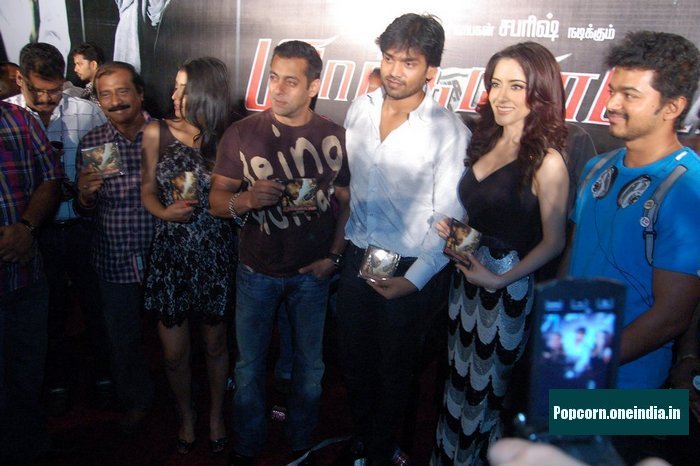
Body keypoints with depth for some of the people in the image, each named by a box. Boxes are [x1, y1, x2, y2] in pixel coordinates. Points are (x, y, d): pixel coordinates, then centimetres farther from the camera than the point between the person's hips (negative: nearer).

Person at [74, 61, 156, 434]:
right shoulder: (90, 144, -1)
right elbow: (84, 212, 4)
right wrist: (85, 195, -18)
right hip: (114, 262, 2)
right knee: (122, 340, 16)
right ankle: (137, 401, 42)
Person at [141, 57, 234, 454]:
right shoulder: (157, 133, -2)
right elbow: (148, 190, 5)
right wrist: (164, 212, -13)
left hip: (216, 257, -1)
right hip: (172, 255, 1)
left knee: (216, 344, 14)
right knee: (175, 352, 8)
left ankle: (216, 414, 39)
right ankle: (187, 415, 37)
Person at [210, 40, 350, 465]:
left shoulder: (335, 136, -3)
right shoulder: (243, 134, -5)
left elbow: (346, 200, 2)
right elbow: (217, 200, -4)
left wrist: (334, 256, -7)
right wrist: (247, 198, -25)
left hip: (312, 272, 1)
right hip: (257, 271, 0)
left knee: (310, 365, 15)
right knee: (249, 366, 13)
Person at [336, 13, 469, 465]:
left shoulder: (450, 131, -17)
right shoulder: (360, 109, -1)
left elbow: (448, 219, -14)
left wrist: (414, 279, -16)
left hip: (409, 269, -4)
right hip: (357, 255, 5)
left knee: (394, 367, 16)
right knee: (353, 356, 20)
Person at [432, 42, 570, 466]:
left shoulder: (547, 160, -17)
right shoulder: (488, 142, 5)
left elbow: (553, 242, -14)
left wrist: (502, 280, -18)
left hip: (507, 288, -6)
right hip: (467, 277, 7)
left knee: (486, 390, 13)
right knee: (458, 380, 21)